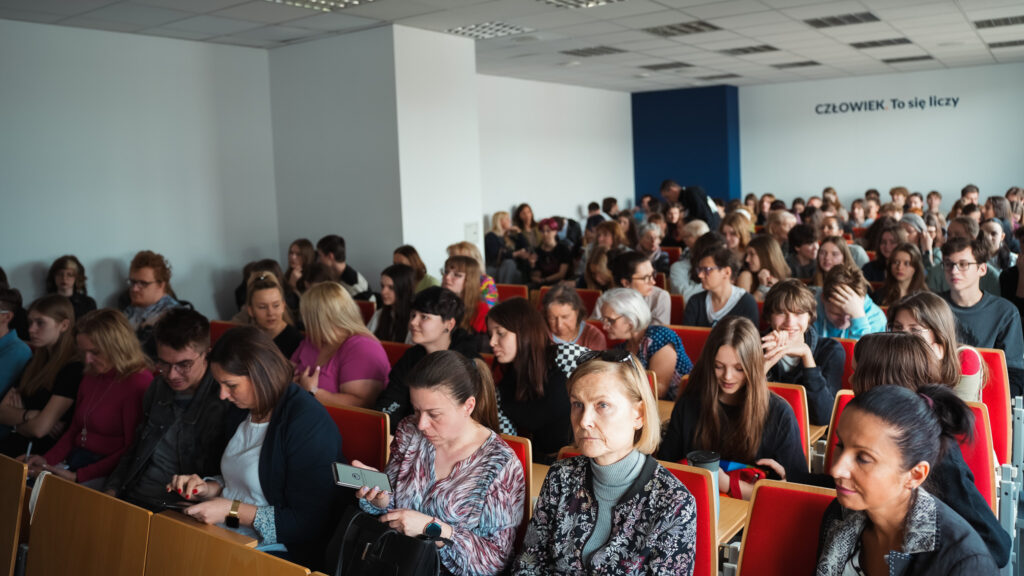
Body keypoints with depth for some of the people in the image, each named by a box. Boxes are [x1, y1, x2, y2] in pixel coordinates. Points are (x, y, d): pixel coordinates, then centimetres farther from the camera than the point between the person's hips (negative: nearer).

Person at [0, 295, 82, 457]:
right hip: (18, 442, 8)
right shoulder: (35, 362, 15)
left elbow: (39, 428, -17)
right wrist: (28, 416, -11)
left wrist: (17, 418, 4)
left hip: (45, 452, -7)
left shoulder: (73, 368, -13)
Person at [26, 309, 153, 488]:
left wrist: (78, 476, -17)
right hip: (75, 460, 8)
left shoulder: (138, 384, -13)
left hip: (106, 473, -8)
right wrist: (47, 459, 4)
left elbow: (133, 450, -15)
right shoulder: (91, 377, 16)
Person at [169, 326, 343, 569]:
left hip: (279, 550, -8)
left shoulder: (309, 424, -18)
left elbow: (307, 524, -19)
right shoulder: (243, 411, 9)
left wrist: (232, 510, -18)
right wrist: (209, 488, 4)